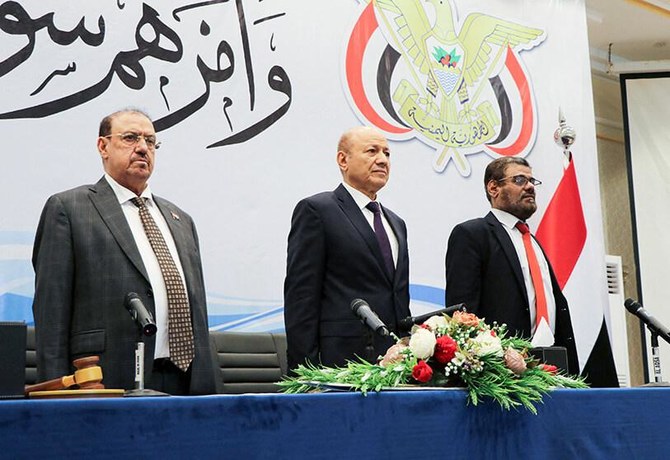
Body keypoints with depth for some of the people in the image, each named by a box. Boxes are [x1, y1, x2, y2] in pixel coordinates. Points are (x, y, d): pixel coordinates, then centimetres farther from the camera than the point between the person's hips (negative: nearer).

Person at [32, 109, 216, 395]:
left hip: (184, 382, 5)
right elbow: (51, 309, -3)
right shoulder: (67, 209, 3)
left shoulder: (180, 220, 22)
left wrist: (206, 385, 14)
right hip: (112, 382, -5)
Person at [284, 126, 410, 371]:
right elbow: (300, 296, -7)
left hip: (393, 363, 7)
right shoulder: (316, 210, -1)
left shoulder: (396, 224, 23)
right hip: (341, 362, -6)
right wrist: (307, 372, -13)